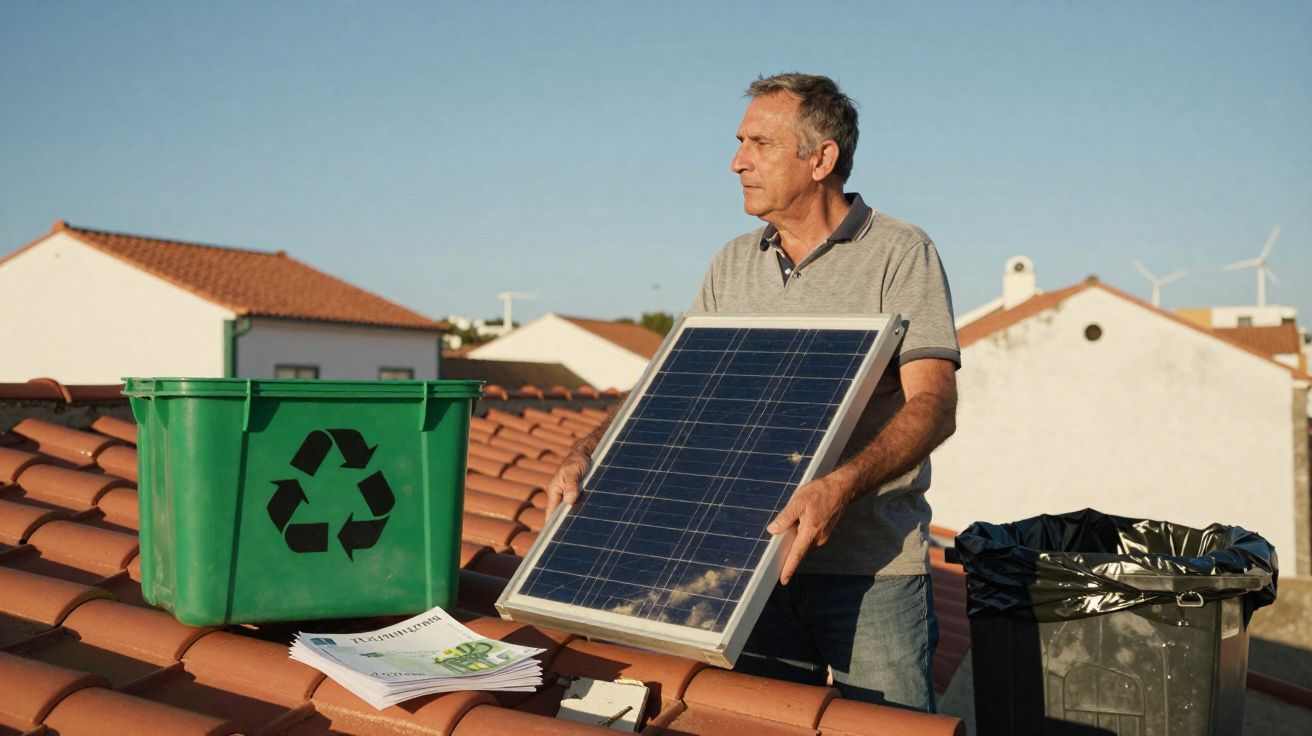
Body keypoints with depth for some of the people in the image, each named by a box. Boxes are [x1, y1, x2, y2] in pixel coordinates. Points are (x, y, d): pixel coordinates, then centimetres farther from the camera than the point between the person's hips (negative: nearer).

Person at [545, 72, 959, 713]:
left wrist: (840, 486, -33)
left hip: (871, 569, -5)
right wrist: (586, 455, -2)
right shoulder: (732, 265, 12)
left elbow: (933, 405, -16)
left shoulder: (900, 254, -5)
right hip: (758, 560, 5)